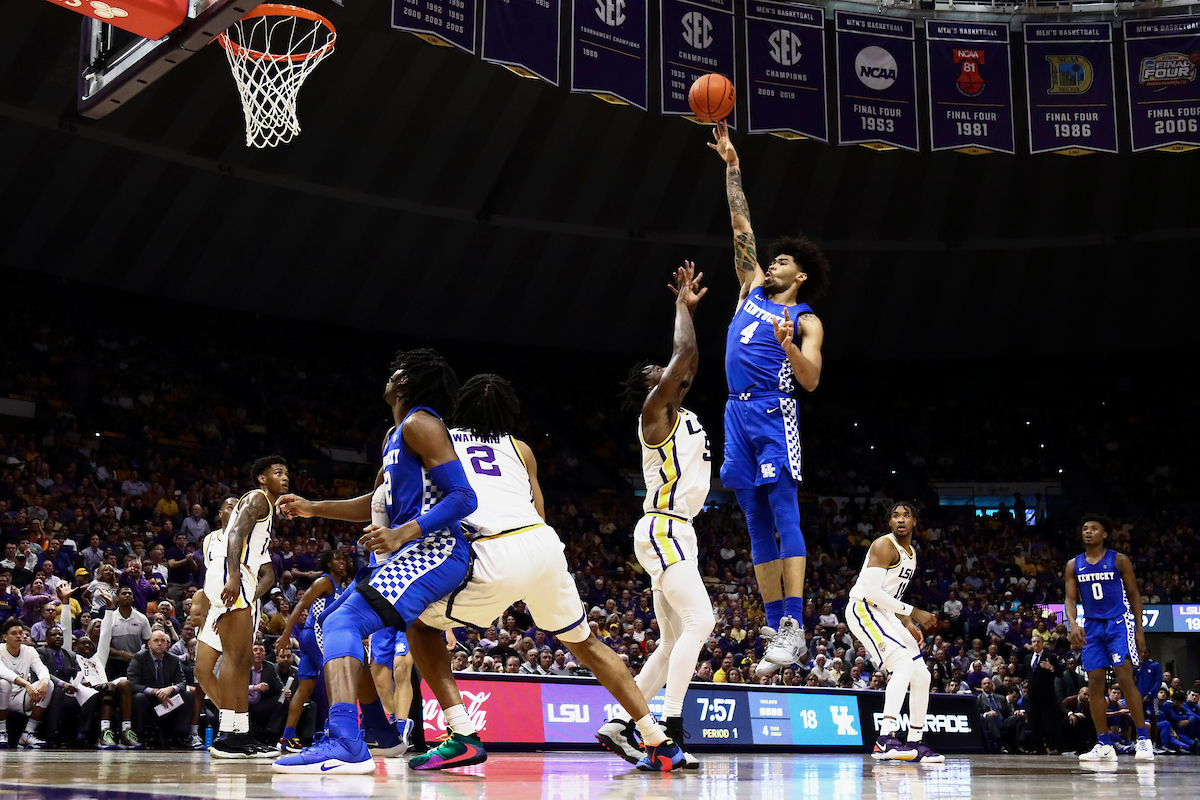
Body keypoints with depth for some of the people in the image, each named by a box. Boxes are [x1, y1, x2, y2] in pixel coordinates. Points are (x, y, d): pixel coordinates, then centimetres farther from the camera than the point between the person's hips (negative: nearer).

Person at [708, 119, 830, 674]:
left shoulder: (806, 321, 5)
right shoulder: (753, 289, 20)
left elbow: (811, 379, -6)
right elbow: (741, 227, 20)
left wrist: (787, 345, -22)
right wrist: (732, 167, 18)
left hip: (774, 414, -6)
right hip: (738, 414, 6)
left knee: (785, 515, -14)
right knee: (758, 525, 4)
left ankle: (795, 627, -19)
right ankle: (776, 629, 5)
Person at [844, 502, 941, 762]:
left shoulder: (911, 554, 17)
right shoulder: (885, 546, -13)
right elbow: (872, 591, -22)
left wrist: (908, 624, 12)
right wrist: (912, 612, -19)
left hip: (884, 614, 10)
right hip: (863, 610, -10)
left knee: (922, 676, 9)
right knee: (904, 663, -27)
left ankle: (915, 743, 22)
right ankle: (885, 741, -34)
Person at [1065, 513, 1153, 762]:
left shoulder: (1119, 560, -1)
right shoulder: (1074, 565, 8)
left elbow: (1134, 595, 2)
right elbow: (1070, 598, 5)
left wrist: (1139, 630, -4)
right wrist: (1073, 624, -15)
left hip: (1119, 624, -4)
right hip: (1092, 627, 4)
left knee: (1125, 678, -16)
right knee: (1095, 683, -1)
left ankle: (1144, 740, -11)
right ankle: (1104, 745, 5)